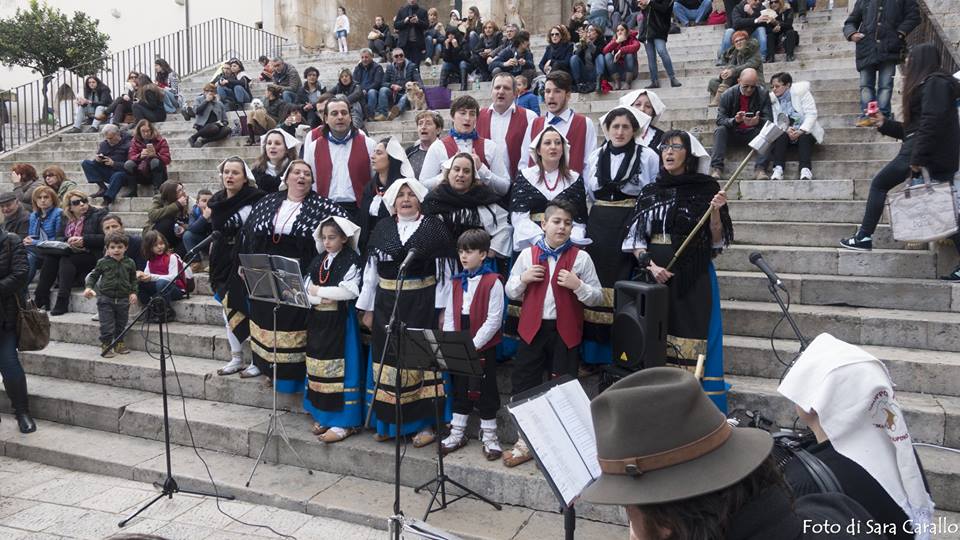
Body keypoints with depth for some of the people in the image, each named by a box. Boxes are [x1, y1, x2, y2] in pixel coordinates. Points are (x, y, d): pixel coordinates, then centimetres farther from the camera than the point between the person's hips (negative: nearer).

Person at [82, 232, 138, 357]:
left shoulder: (130, 263, 1)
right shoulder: (103, 262, -3)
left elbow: (133, 280, 10)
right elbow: (93, 275, 7)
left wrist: (133, 292, 1)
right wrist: (89, 287, -8)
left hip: (123, 299, 2)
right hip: (106, 298, -2)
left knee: (121, 324, 13)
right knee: (107, 325, -3)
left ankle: (119, 344, 28)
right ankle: (105, 345, 9)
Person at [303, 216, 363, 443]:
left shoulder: (352, 260, -6)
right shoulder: (318, 261, 13)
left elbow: (350, 291, -18)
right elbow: (304, 290, 7)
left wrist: (318, 291, -9)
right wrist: (321, 299, -13)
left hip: (340, 322, -6)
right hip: (317, 321, 7)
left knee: (339, 368, -6)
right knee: (319, 366, 10)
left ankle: (343, 421, 1)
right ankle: (323, 415, 22)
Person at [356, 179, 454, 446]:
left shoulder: (434, 228, -3)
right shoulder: (382, 229, 7)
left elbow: (445, 271, -4)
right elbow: (371, 270, 10)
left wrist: (443, 311, -8)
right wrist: (368, 309, 8)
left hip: (422, 305, -3)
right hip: (387, 304, 4)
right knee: (388, 357, 8)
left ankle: (425, 423, 12)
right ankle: (389, 422, 22)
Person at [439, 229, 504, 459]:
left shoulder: (492, 282, -12)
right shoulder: (456, 282, 8)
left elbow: (494, 319, -15)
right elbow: (449, 316, 7)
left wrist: (473, 345, -16)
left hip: (484, 347, -5)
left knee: (485, 390, 5)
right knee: (460, 388, 15)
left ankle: (489, 436, 20)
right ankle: (457, 433, 28)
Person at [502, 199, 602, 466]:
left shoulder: (580, 257, -2)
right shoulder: (527, 254, 4)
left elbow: (597, 297, 0)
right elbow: (510, 292, 11)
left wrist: (577, 285, -17)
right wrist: (523, 278, -9)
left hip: (565, 331, -2)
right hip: (532, 329, 2)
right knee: (523, 385, 6)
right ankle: (525, 442, 22)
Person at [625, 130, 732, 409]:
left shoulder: (707, 188, 2)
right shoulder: (649, 192, 9)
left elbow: (717, 240, 1)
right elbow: (635, 239, 6)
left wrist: (715, 211, -15)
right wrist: (650, 265, -10)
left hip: (695, 278, -2)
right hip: (654, 275, 3)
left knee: (693, 340, -5)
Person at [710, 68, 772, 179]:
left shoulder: (763, 94, -6)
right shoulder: (728, 95, -7)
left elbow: (769, 120, -10)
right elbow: (720, 120, -11)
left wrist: (758, 121, -35)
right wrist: (734, 120, -33)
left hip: (753, 132, 0)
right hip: (733, 133, 0)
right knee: (720, 130, -28)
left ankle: (760, 169, -35)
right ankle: (716, 168, -36)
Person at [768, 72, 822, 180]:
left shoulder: (801, 92, -4)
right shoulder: (772, 99, 5)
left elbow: (811, 114, -12)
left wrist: (801, 131, -26)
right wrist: (786, 129, -24)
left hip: (804, 132, -2)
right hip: (784, 132, 2)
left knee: (804, 137, -33)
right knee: (780, 135, -30)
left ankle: (805, 169, -47)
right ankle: (778, 169, -45)